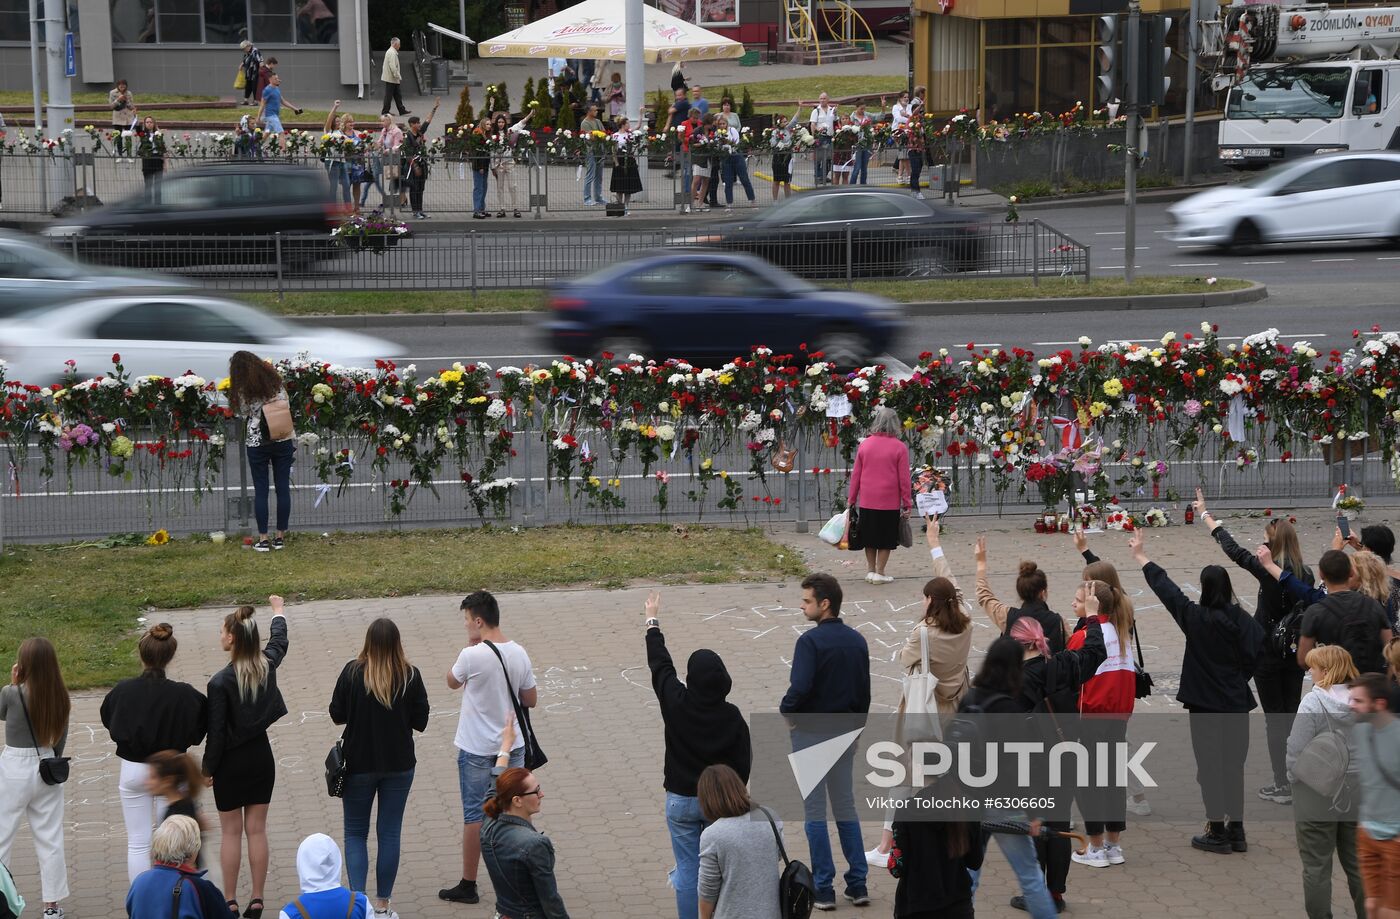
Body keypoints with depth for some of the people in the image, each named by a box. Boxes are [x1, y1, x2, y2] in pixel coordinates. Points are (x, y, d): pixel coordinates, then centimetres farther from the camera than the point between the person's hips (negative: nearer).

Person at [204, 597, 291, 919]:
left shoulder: (221, 682, -21)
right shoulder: (267, 666, -6)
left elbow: (216, 733, -16)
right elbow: (279, 640, 18)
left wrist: (208, 769, -3)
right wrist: (278, 610, 37)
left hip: (231, 763, -4)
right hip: (261, 757, 4)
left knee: (231, 833, 6)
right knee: (257, 830, 10)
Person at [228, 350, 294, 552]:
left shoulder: (243, 390, -10)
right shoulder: (275, 379, 2)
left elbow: (243, 414, 0)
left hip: (257, 443, -3)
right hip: (284, 439, 3)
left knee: (261, 490, 5)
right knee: (283, 488, 8)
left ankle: (263, 539, 5)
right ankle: (280, 537, 12)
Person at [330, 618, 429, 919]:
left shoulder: (352, 672, -12)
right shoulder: (410, 676, -9)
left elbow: (337, 714, -5)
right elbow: (420, 722, -5)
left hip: (359, 764, -1)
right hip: (399, 765, 1)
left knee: (355, 833, 11)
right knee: (390, 833, 10)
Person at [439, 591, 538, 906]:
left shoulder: (472, 656, -20)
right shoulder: (519, 653, -3)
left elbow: (452, 682, 0)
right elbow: (530, 700, 5)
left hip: (477, 750, -5)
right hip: (513, 746, 5)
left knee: (474, 817, 4)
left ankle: (468, 885, 12)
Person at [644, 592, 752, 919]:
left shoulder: (676, 704, -15)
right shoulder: (732, 716, -12)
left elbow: (660, 664, 0)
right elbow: (743, 760, -4)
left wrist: (652, 621, 13)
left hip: (681, 800, -1)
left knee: (687, 870, 6)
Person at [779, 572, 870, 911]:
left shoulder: (811, 641, -18)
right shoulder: (857, 641, 4)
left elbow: (800, 688, -27)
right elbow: (865, 690, 10)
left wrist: (786, 711, -8)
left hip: (811, 731, -6)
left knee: (815, 810, 2)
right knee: (845, 806, 15)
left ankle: (823, 889, 4)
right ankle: (858, 884, 15)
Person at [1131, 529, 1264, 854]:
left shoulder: (1196, 618, -13)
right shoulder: (1242, 620, -5)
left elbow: (1164, 587, -5)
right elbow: (1253, 656, -2)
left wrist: (1140, 556, 5)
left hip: (1205, 705, -4)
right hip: (1236, 704, 4)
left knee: (1210, 766, 3)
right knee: (1234, 765, 13)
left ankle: (1217, 833, 5)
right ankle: (1236, 830, 19)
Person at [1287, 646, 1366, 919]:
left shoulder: (1313, 702, -18)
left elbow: (1297, 752, -19)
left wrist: (1293, 776, -1)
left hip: (1317, 795, -5)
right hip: (1357, 793, 5)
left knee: (1317, 866, 7)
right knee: (1358, 864, 17)